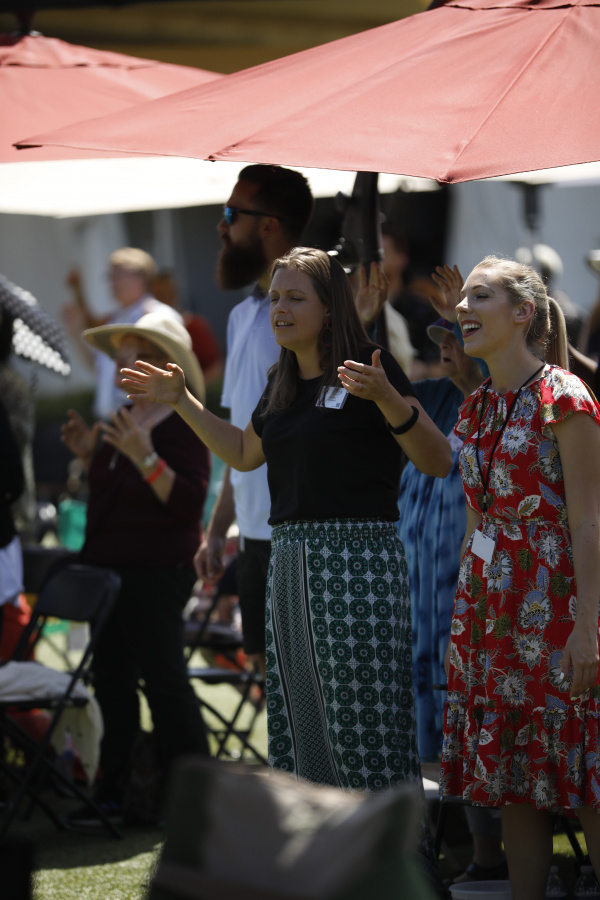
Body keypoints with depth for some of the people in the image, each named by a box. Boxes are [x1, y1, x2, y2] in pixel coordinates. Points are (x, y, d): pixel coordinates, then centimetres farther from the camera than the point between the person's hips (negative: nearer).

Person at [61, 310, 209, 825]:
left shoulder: (183, 426, -13)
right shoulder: (123, 421, 14)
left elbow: (188, 503, -22)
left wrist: (144, 457, -30)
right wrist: (90, 454, 8)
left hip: (157, 572, -9)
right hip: (111, 566, 9)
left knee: (163, 680, -6)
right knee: (112, 680, 10)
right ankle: (114, 793, 16)